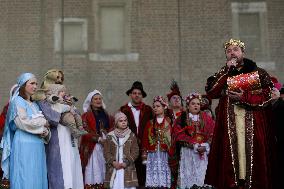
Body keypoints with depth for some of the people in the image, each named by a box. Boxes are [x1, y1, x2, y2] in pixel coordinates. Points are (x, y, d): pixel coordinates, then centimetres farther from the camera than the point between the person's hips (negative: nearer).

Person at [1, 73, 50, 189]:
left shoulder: (35, 105, 20)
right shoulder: (17, 101, -2)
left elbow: (45, 126, 16)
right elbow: (24, 122, -15)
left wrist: (45, 132, -7)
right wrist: (43, 122, -2)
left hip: (38, 147, 7)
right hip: (24, 145, -7)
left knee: (38, 178, 4)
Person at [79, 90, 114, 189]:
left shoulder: (106, 115, 18)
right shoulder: (86, 116, 2)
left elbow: (111, 129, 14)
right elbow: (85, 132, -8)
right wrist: (98, 139, -15)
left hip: (106, 147, 4)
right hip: (92, 148, -4)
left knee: (103, 171, 1)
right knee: (93, 171, -7)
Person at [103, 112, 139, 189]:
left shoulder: (131, 135, 6)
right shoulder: (110, 136, 7)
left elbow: (135, 151, 0)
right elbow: (106, 151, 3)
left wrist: (126, 162, -11)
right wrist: (113, 162, -12)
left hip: (128, 168, 0)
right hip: (113, 168, 0)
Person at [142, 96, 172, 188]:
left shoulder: (170, 122, 3)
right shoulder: (150, 123, 10)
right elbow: (145, 139, 8)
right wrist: (144, 156, 3)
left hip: (166, 155, -2)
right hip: (152, 155, 2)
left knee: (164, 181, -3)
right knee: (153, 180, -2)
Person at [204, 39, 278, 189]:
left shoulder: (258, 72, 9)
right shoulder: (223, 74, 17)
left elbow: (269, 94, -2)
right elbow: (210, 92, 0)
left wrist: (244, 97, -11)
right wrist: (226, 70, -4)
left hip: (254, 122, -2)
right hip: (229, 123, 2)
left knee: (253, 151, -8)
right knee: (231, 152, -6)